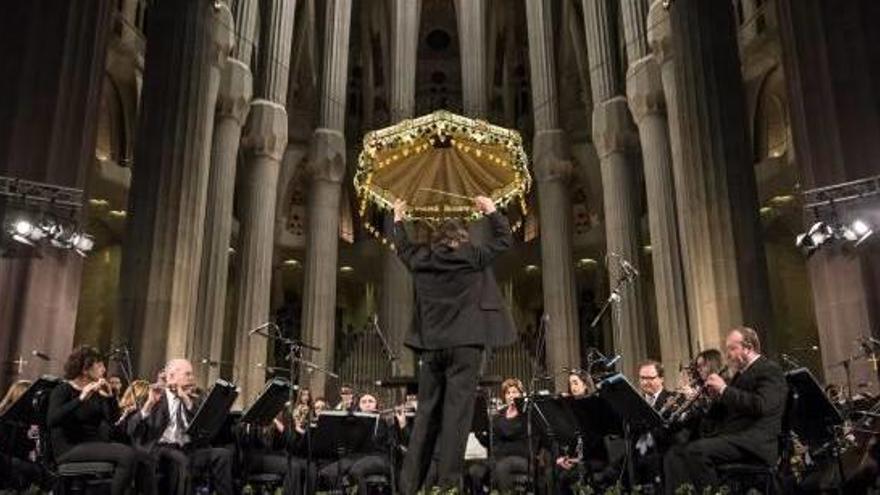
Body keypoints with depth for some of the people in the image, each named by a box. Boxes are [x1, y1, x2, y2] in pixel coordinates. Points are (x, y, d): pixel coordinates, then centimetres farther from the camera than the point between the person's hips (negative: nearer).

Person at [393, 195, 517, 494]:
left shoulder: (421, 258, 8)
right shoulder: (472, 256, -1)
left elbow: (402, 247, 29)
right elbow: (504, 239, 11)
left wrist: (398, 220, 44)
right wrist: (491, 211, 24)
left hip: (431, 345, 4)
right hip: (465, 343, -4)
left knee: (426, 413, 9)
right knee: (456, 412, -6)